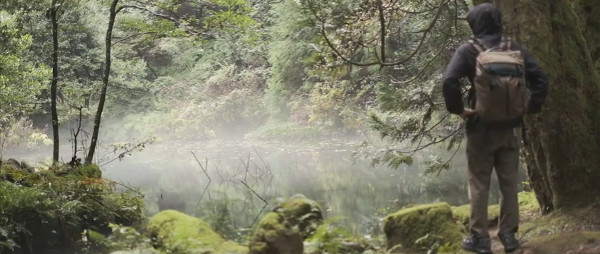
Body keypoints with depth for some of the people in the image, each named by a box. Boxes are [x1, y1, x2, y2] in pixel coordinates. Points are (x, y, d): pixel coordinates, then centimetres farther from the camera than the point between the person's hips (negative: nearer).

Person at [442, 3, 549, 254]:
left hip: (481, 127, -3)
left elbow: (449, 81, -21)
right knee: (509, 183, 12)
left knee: (479, 185, 5)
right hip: (509, 127, 3)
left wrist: (458, 109, -10)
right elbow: (540, 78, 0)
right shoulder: (514, 48, 4)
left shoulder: (468, 50, -8)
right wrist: (530, 107, 5)